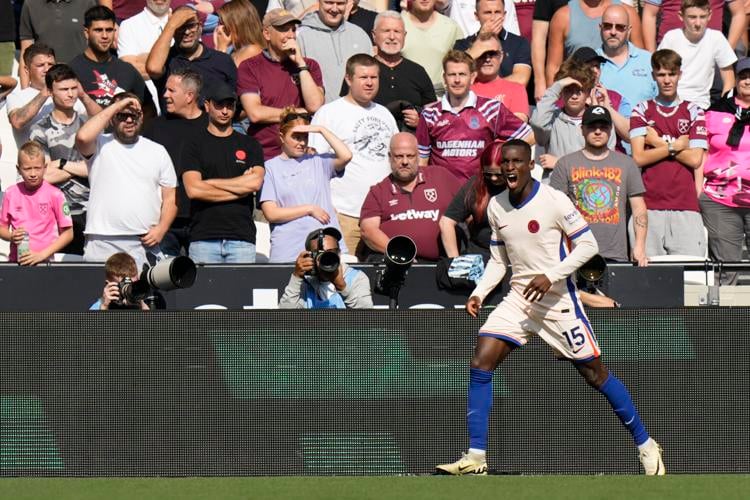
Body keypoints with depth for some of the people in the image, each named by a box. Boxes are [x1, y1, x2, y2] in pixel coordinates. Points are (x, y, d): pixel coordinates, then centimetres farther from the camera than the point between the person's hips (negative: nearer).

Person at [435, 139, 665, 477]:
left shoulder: (554, 201, -12)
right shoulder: (496, 206, 5)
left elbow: (587, 245, -11)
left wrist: (551, 276, -21)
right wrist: (478, 293, 2)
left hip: (558, 299, -5)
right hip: (518, 298, 5)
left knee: (594, 373, 0)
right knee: (480, 365, -12)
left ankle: (645, 445, 17)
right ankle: (476, 458, -10)